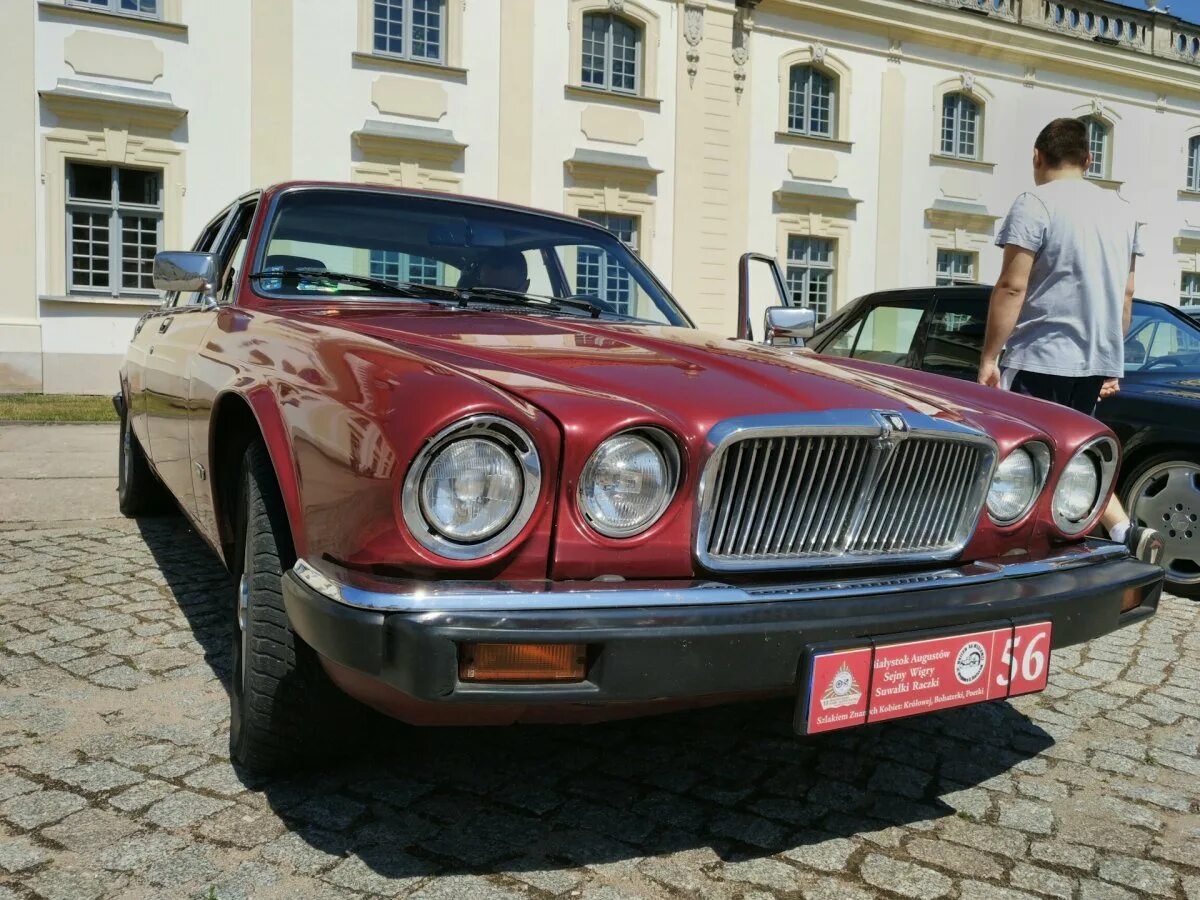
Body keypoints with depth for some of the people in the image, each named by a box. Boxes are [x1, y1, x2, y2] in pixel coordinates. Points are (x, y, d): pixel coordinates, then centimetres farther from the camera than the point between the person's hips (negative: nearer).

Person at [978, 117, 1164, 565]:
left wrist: (988, 357, -12)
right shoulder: (1119, 210, 16)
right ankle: (1127, 531, 3)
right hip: (1097, 361, 8)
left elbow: (1011, 287, -15)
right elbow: (1126, 295, 18)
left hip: (1040, 359, -8)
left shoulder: (1036, 203, -8)